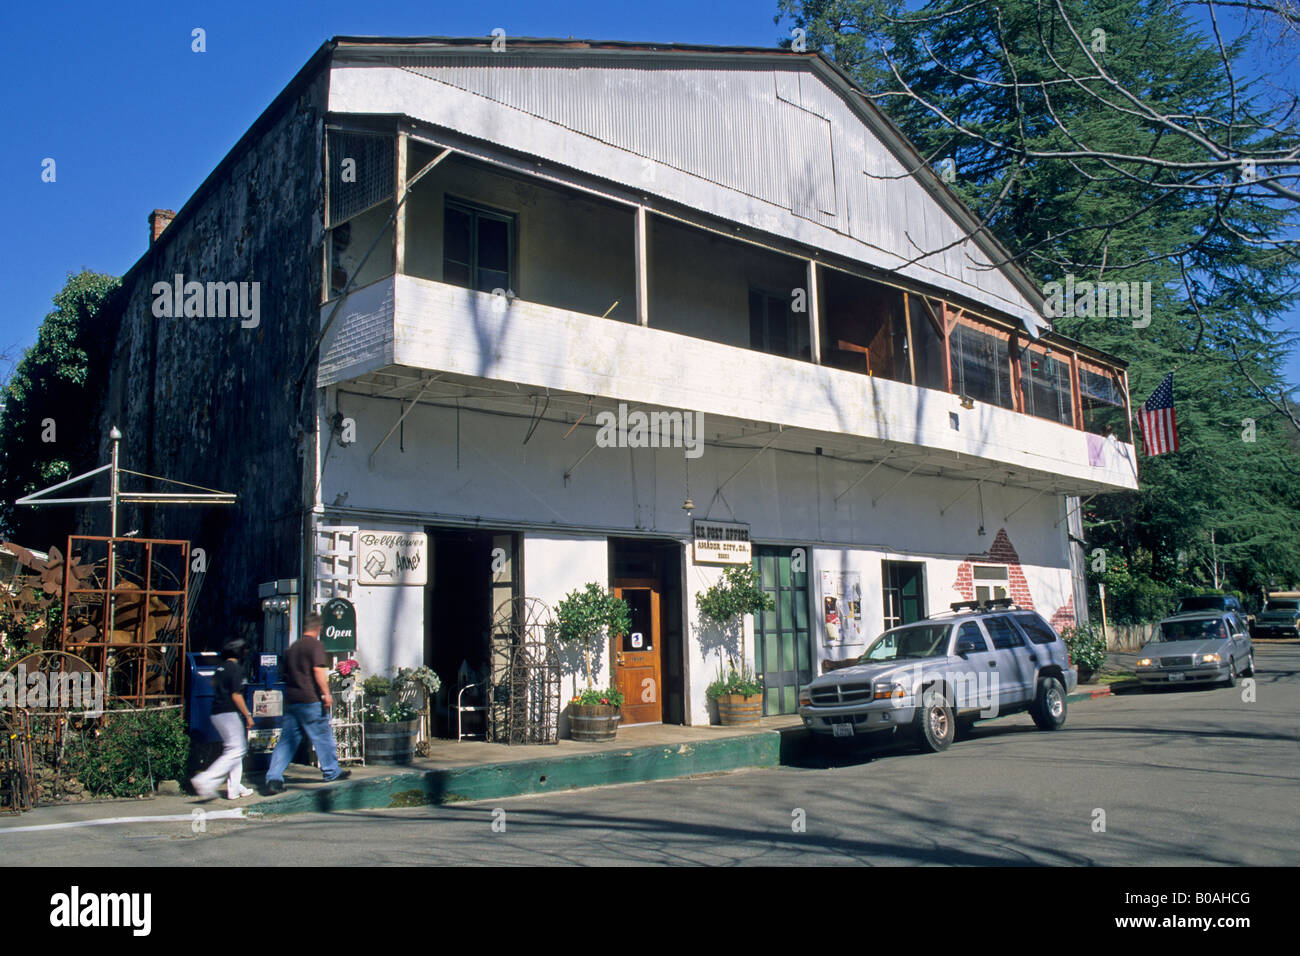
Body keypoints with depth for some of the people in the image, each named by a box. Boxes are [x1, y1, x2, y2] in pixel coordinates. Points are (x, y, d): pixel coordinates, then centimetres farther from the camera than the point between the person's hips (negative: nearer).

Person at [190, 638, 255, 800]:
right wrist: (248, 716, -11)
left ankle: (234, 788, 16)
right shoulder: (236, 668, -11)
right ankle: (205, 780, -19)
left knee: (232, 749, 15)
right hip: (229, 714, -10)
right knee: (237, 749, -9)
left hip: (216, 714, 10)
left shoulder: (221, 668, 14)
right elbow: (236, 695, -16)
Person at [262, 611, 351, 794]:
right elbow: (318, 670, -19)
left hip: (291, 701, 7)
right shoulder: (316, 645, -7)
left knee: (286, 741, 6)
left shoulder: (293, 647, 16)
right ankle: (331, 772, 18)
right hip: (310, 700, -7)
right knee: (323, 736, 7)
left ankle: (273, 778, -1)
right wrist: (326, 694, -17)